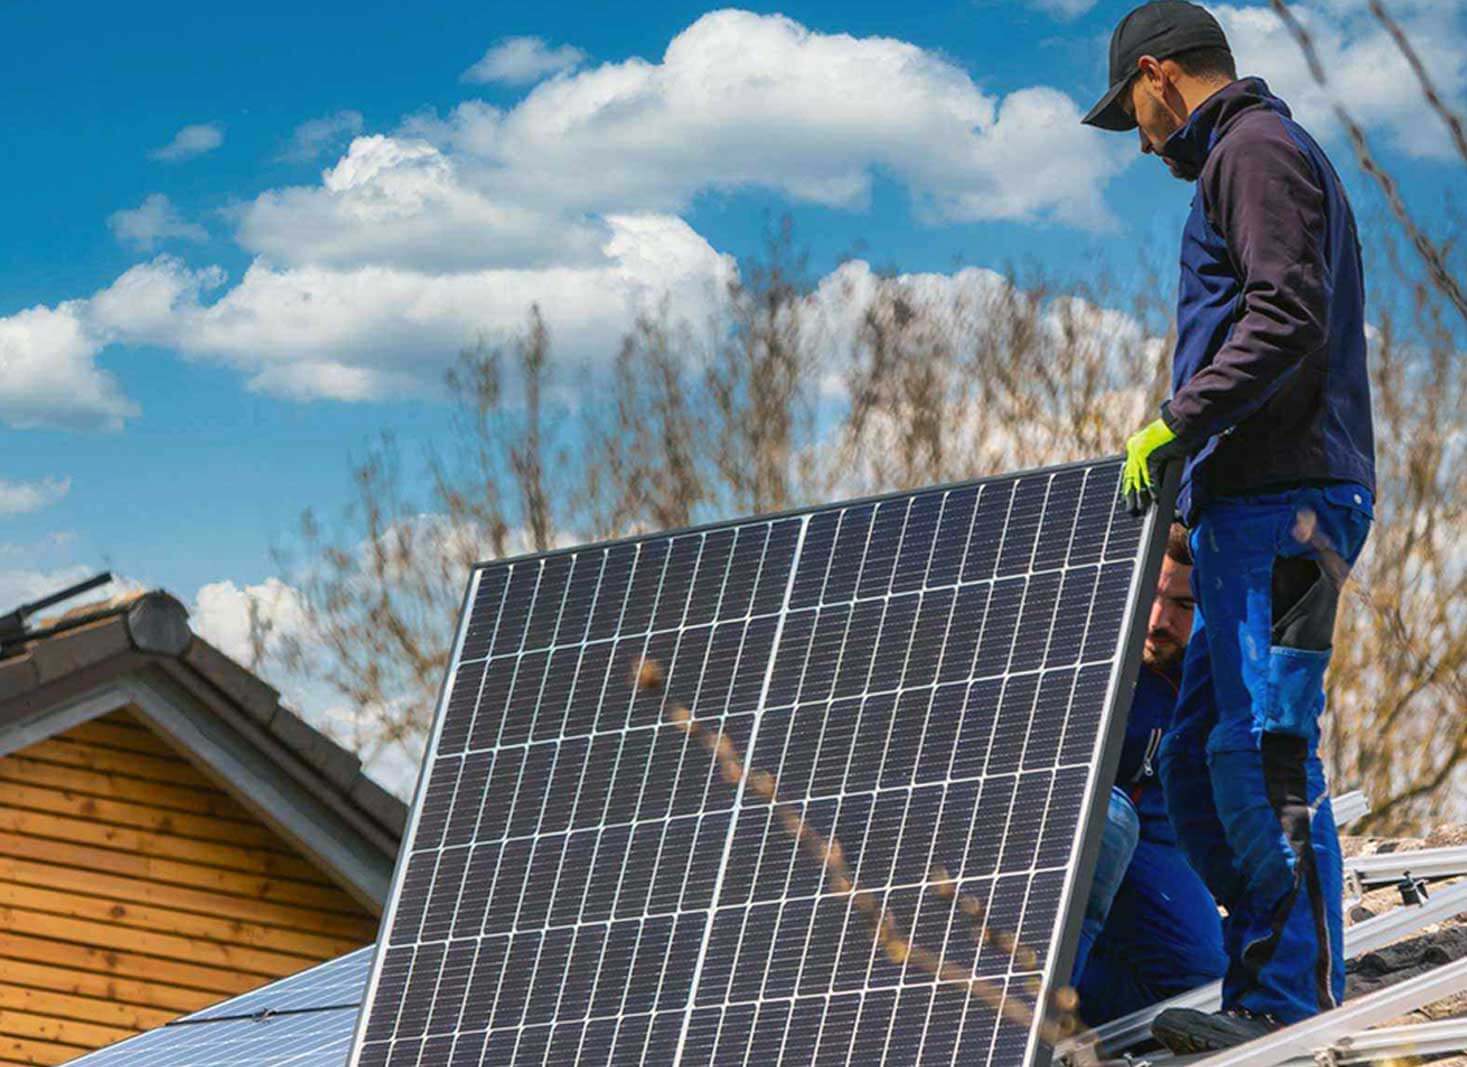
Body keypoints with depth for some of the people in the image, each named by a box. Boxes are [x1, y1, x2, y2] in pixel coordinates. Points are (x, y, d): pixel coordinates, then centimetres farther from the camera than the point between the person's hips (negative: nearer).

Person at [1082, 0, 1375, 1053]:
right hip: (1254, 510, 11)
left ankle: (1296, 1008, -14)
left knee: (1262, 752, -14)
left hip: (1278, 502, -11)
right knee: (1196, 761, 10)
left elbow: (1287, 323, -18)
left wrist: (1179, 422, -19)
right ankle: (1266, 989, 11)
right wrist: (1190, 443, 23)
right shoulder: (1264, 156, 28)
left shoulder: (1255, 149, -5)